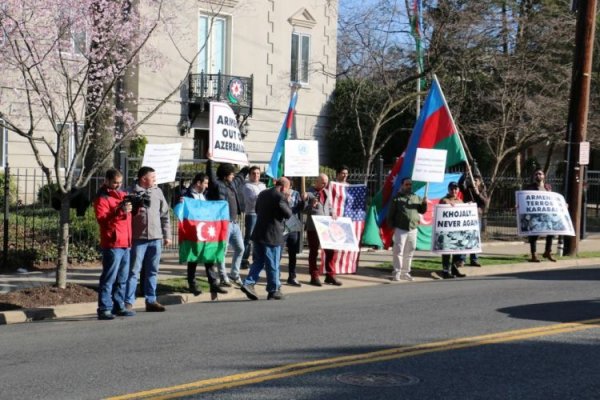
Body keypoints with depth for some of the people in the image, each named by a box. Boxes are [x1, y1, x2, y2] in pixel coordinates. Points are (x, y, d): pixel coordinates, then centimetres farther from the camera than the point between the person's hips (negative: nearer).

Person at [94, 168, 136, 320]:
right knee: (109, 278, -8)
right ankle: (104, 309, -7)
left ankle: (119, 306, 20)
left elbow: (130, 215, 26)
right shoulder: (102, 198, -5)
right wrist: (119, 211, -28)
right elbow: (102, 220, -16)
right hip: (112, 245, -8)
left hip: (125, 244, 8)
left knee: (122, 278, 13)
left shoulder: (123, 195, 18)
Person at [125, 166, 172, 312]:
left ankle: (151, 301, 17)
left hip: (155, 238, 5)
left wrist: (167, 235, 11)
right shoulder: (132, 193, -3)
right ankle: (128, 302, 2)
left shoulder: (158, 192, 10)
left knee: (152, 271, 10)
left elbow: (164, 214, 13)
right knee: (134, 270, -1)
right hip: (138, 238, -4)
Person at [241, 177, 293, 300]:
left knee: (258, 261, 13)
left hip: (259, 233, 7)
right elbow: (288, 214, -9)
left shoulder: (262, 194, 11)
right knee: (273, 264, 2)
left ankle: (249, 283, -1)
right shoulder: (280, 197, -14)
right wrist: (286, 200, 2)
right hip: (272, 235, -7)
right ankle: (274, 290, 9)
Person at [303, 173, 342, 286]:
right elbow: (304, 209, -9)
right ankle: (314, 276, 10)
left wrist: (332, 214, 4)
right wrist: (312, 205, -27)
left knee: (330, 251, 5)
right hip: (313, 227, -6)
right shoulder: (309, 193, -6)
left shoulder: (326, 192, 14)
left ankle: (330, 275, 14)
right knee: (313, 252, 3)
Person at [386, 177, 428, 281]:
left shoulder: (416, 198, 13)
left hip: (413, 230, 4)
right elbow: (391, 213, 0)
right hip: (400, 229, -4)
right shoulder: (397, 198, 1)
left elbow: (422, 211, 14)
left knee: (410, 252, 10)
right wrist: (392, 226, -7)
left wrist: (424, 203, -5)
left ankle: (405, 272, 19)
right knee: (398, 251, -5)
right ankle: (397, 273, -1)